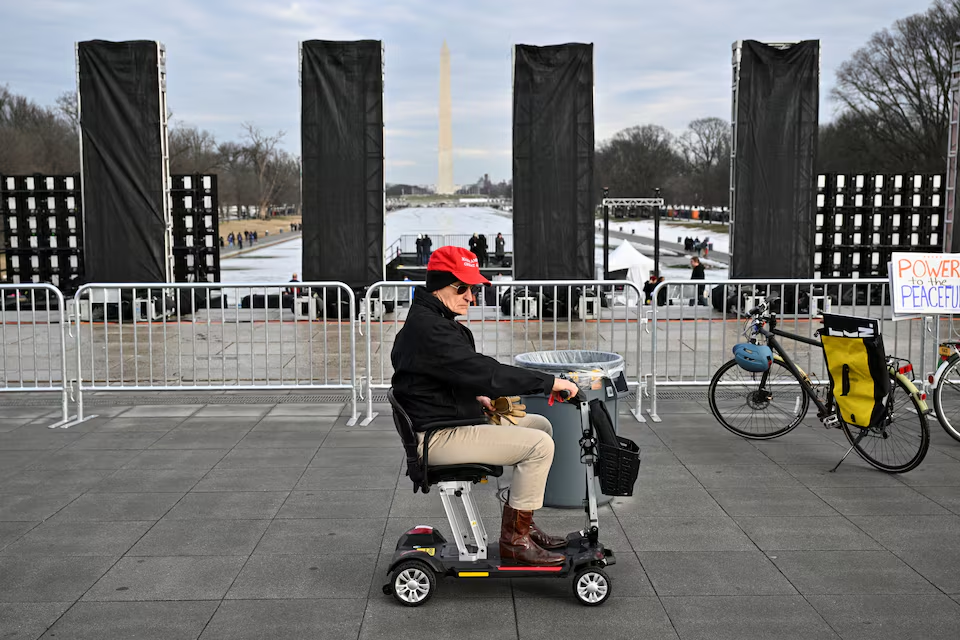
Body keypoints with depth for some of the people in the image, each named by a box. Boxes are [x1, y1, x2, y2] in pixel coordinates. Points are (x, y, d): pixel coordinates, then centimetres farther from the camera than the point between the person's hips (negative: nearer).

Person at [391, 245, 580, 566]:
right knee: (539, 445, -17)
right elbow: (483, 371, -27)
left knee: (541, 425, 15)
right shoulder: (428, 329, -20)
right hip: (438, 438, -11)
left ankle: (521, 523, 19)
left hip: (455, 421, 11)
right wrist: (549, 382, -23)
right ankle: (514, 540, -6)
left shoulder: (432, 322, 14)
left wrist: (478, 398, 8)